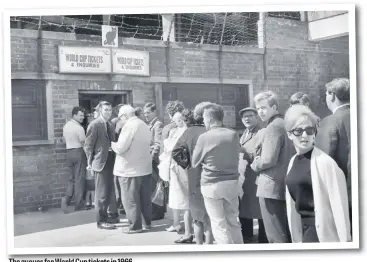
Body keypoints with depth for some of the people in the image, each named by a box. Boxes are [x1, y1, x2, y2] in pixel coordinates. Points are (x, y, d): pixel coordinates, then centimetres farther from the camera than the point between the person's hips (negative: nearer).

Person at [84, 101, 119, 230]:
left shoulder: (110, 125, 14)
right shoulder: (94, 125, -10)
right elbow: (88, 146, -10)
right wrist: (90, 163, -13)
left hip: (111, 161, 8)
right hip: (101, 162, -8)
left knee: (111, 190, 16)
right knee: (102, 192, -2)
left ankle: (112, 215, 28)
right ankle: (101, 221, 6)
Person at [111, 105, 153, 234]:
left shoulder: (129, 125, -16)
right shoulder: (144, 125, 10)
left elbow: (120, 148, -21)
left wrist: (113, 144, 0)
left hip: (130, 169, -8)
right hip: (145, 167, 8)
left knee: (130, 199, 2)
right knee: (145, 198, 15)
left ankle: (135, 226, 8)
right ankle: (148, 222, 22)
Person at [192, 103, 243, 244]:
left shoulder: (204, 137, -12)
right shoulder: (234, 135, -2)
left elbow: (195, 163, 0)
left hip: (211, 184, -4)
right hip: (232, 182, 4)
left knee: (219, 224, 5)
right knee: (233, 222, 16)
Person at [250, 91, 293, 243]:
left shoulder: (273, 127, -15)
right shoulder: (285, 125, 15)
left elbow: (268, 160, -22)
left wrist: (254, 165, -3)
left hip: (272, 186, -10)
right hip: (285, 185, 10)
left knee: (276, 236, -4)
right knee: (286, 232, 17)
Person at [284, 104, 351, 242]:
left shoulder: (325, 162, -17)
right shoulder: (293, 161, 4)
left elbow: (339, 204, -16)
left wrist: (344, 239, -14)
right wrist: (296, 237, 14)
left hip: (321, 228, -7)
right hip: (304, 226, 7)